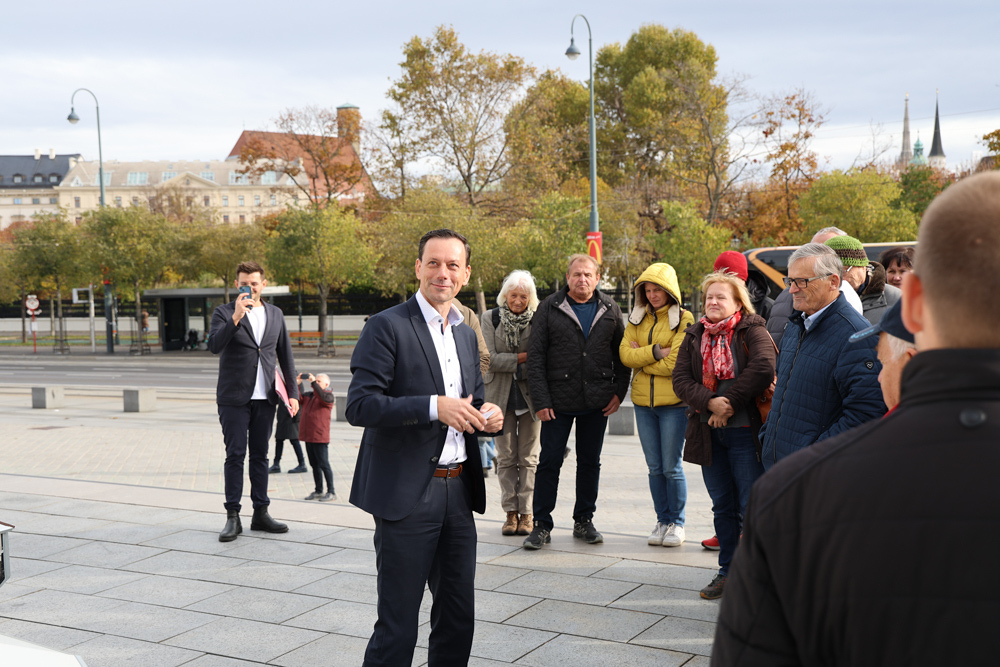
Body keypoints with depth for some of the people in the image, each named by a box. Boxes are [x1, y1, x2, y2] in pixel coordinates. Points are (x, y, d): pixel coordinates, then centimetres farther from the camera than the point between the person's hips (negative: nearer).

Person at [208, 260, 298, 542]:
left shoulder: (275, 314, 11)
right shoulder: (224, 313, 0)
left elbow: (285, 356, 13)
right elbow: (214, 345, -17)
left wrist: (292, 393, 8)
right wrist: (236, 317, -27)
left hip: (265, 398, 3)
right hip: (234, 398, -3)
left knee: (260, 455, 8)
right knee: (235, 455, -2)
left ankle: (260, 513, 15)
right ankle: (232, 517, 3)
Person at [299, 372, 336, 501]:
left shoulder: (328, 395, -4)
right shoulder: (308, 395, 16)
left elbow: (323, 398, -25)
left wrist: (314, 382, -27)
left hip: (320, 438, -7)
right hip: (308, 437, 7)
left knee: (324, 464, -5)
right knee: (314, 465, 12)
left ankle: (331, 492, 1)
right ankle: (318, 491, 20)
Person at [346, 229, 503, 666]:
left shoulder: (466, 334, 15)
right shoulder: (387, 326, -8)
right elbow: (359, 405, -16)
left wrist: (486, 415, 1)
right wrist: (434, 407, -25)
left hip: (458, 492, 7)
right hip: (407, 495, -7)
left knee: (458, 620, 15)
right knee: (397, 626, 1)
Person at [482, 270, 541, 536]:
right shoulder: (490, 319, 1)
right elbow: (490, 358, -7)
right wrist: (523, 357, -15)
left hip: (530, 395, -1)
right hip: (501, 395, 1)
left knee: (529, 458, 2)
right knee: (506, 458, 6)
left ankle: (527, 513, 9)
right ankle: (511, 512, 13)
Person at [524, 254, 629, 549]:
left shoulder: (610, 310, 7)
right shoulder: (549, 308, -1)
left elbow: (622, 353, 12)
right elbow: (535, 356, -4)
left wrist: (619, 392, 2)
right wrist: (541, 400, -10)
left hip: (597, 402, 3)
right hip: (558, 402, -2)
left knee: (590, 462, 11)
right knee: (549, 462, 0)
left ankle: (584, 521, 23)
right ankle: (542, 525, 10)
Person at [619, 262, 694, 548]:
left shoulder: (684, 319, -5)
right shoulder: (637, 318, 11)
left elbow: (674, 363, -15)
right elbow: (625, 354, -1)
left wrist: (641, 358, -6)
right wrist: (656, 351, -13)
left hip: (673, 401, -5)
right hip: (643, 402, 5)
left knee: (671, 466, -1)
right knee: (654, 467, 10)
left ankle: (677, 523, 12)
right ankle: (662, 521, 21)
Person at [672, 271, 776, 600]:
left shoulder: (753, 331, -5)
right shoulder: (695, 336, 10)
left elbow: (763, 368, -22)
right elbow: (681, 379, 1)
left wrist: (729, 402, -19)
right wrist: (710, 402, -16)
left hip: (745, 432, -5)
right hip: (709, 434, 5)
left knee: (752, 508, -3)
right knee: (723, 507, 14)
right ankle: (727, 571, 24)